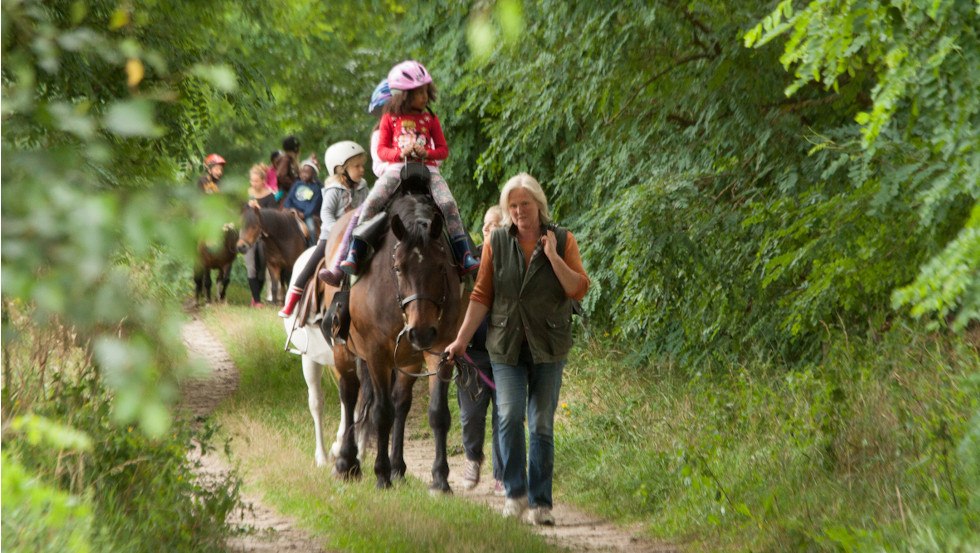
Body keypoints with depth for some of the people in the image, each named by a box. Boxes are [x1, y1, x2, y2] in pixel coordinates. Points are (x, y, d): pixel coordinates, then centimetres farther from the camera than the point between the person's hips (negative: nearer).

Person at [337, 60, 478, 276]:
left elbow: (443, 150, 11)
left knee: (448, 204, -22)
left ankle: (465, 257, -19)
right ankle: (354, 254, -17)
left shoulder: (430, 119, 13)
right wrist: (400, 153, -13)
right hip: (396, 168, -1)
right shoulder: (390, 118, 10)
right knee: (372, 202, -21)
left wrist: (425, 152, -11)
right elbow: (381, 150, 7)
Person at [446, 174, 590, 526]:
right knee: (510, 415, -15)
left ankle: (540, 503, 7)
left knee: (542, 424, 1)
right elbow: (481, 295, 4)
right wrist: (462, 339, -2)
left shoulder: (563, 241, 2)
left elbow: (579, 290, -6)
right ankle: (515, 493, -1)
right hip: (507, 346, 0)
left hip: (548, 347, 0)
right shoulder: (496, 243, 3)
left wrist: (553, 256, -16)